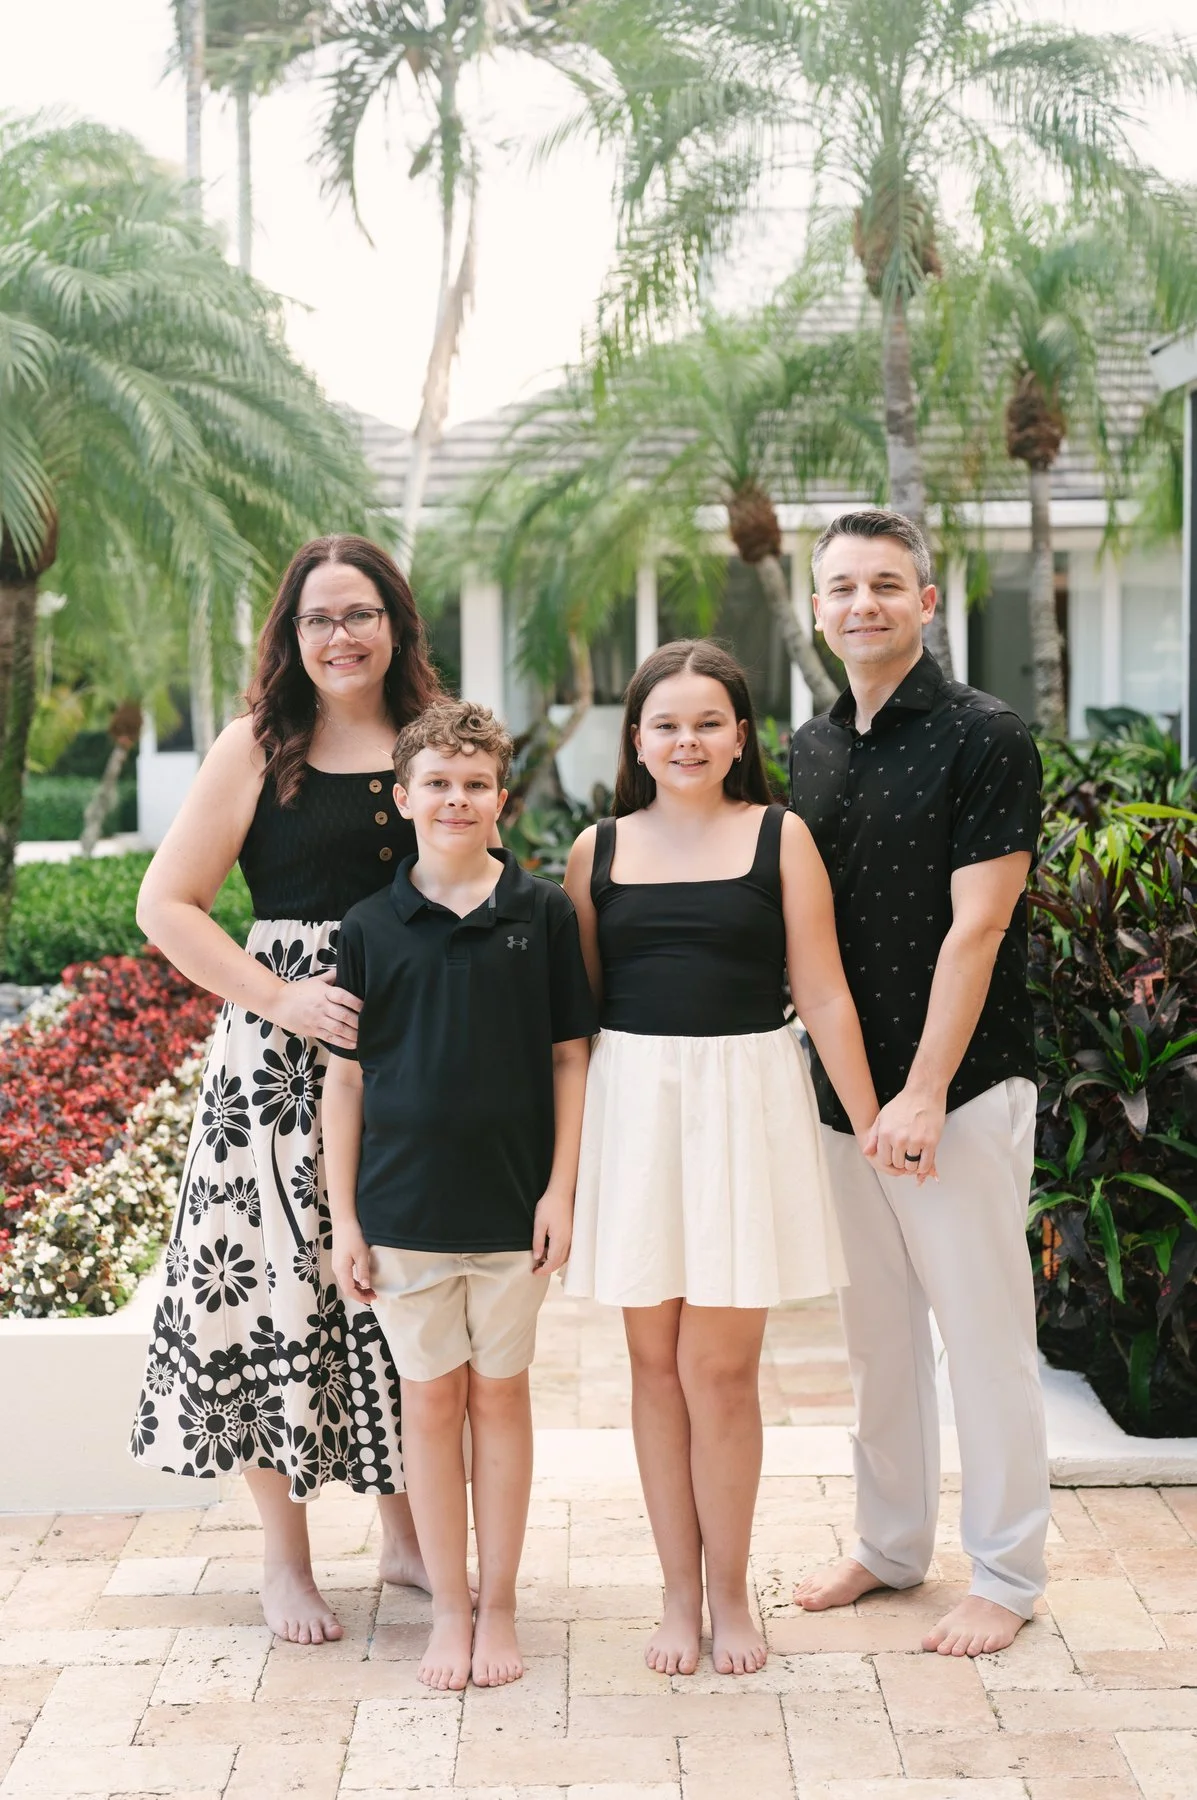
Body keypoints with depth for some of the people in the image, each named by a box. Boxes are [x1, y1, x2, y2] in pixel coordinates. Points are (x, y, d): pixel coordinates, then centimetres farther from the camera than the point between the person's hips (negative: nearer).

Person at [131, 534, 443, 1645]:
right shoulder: (258, 750, -1)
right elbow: (166, 905, -4)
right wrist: (281, 997, -14)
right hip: (282, 1054, -3)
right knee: (281, 1275, 1)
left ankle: (405, 1532, 27)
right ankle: (286, 1560, 17)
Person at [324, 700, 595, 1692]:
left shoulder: (544, 913, -2)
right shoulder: (370, 927, 0)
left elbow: (570, 1056, 2)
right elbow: (345, 1077, 3)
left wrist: (561, 1187, -4)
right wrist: (344, 1217, 0)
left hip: (512, 1201, -1)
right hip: (404, 1202, 1)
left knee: (501, 1392, 10)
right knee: (430, 1397, 9)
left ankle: (499, 1605, 22)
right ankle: (450, 1608, 21)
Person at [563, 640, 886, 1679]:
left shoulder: (779, 837, 2)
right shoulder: (599, 850, 7)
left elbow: (823, 993, 2)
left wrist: (872, 1118, -1)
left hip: (745, 1105, -2)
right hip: (634, 1106, 2)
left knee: (719, 1366, 0)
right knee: (657, 1363, 7)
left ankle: (730, 1593, 18)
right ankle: (680, 1594, 21)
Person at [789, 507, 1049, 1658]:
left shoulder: (985, 738, -9)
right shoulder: (809, 752, 11)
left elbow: (975, 929, -15)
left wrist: (925, 1094, -18)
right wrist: (836, 1081, 8)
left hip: (958, 1088, -6)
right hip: (843, 1089, 6)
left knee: (982, 1333, 2)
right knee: (875, 1332, 15)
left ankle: (1005, 1574, 15)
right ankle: (890, 1545, 30)